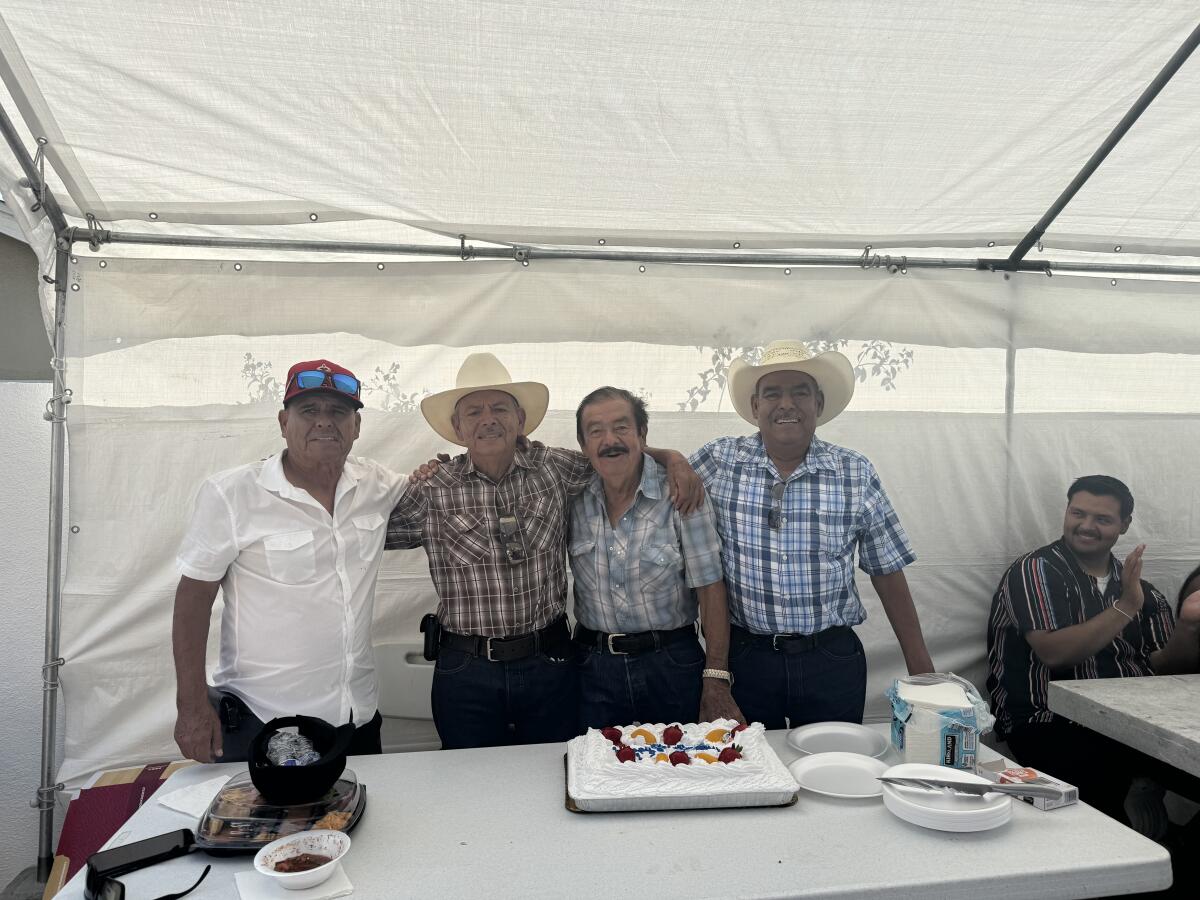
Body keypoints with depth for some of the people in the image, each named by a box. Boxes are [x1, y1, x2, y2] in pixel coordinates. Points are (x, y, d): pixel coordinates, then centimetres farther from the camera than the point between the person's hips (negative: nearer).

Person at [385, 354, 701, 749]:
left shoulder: (555, 468, -1)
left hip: (550, 661, 1)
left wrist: (672, 457, -1)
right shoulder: (433, 491, -4)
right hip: (466, 670, -1)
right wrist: (409, 486, -8)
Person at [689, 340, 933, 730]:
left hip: (833, 658, 1)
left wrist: (920, 666, 3)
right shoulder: (720, 460, -4)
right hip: (745, 655, 0)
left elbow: (887, 572, 3)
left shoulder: (856, 473, -1)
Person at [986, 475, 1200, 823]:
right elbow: (1054, 653, -13)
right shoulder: (1036, 571, -1)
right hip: (1052, 727, -5)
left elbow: (1161, 668, 11)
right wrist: (1125, 607, -15)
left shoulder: (1136, 585, 16)